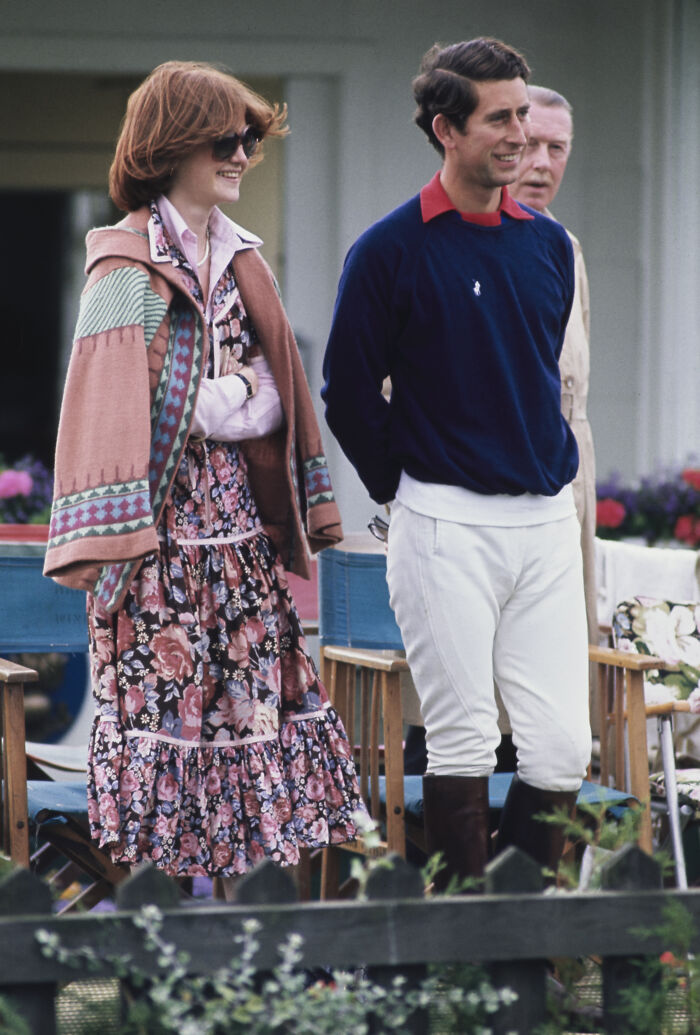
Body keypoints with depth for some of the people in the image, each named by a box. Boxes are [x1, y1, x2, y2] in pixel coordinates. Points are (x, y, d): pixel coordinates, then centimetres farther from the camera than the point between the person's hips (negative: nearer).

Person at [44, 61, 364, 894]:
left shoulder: (238, 257, 14)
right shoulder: (130, 266, -8)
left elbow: (275, 383, 18)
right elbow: (104, 400, -15)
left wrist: (305, 503, 15)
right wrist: (101, 537, -22)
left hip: (238, 501, 7)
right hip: (167, 506, -7)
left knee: (254, 670, 6)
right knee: (162, 679, -5)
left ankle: (230, 871, 13)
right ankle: (164, 871, 1)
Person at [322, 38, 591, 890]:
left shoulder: (548, 245, 10)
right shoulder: (389, 251, -5)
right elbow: (347, 396, 0)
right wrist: (408, 492, 4)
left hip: (546, 522, 5)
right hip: (446, 525, -5)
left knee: (562, 748, 0)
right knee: (462, 745, -2)